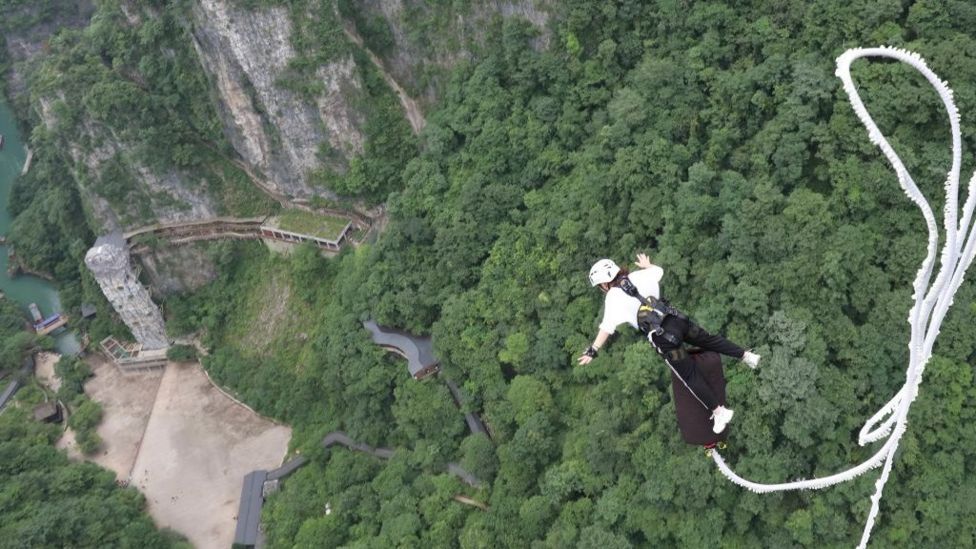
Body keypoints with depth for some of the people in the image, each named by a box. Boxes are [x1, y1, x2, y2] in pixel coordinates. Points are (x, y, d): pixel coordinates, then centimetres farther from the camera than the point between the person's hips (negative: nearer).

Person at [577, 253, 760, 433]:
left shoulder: (613, 297, -4)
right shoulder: (637, 276, 11)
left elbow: (607, 327, -12)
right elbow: (659, 271, 28)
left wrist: (592, 351, -9)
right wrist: (647, 265, 49)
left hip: (663, 337, -5)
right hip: (677, 318, 5)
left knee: (690, 376, 4)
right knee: (708, 339, 28)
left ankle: (719, 411, 7)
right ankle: (746, 355, 34)